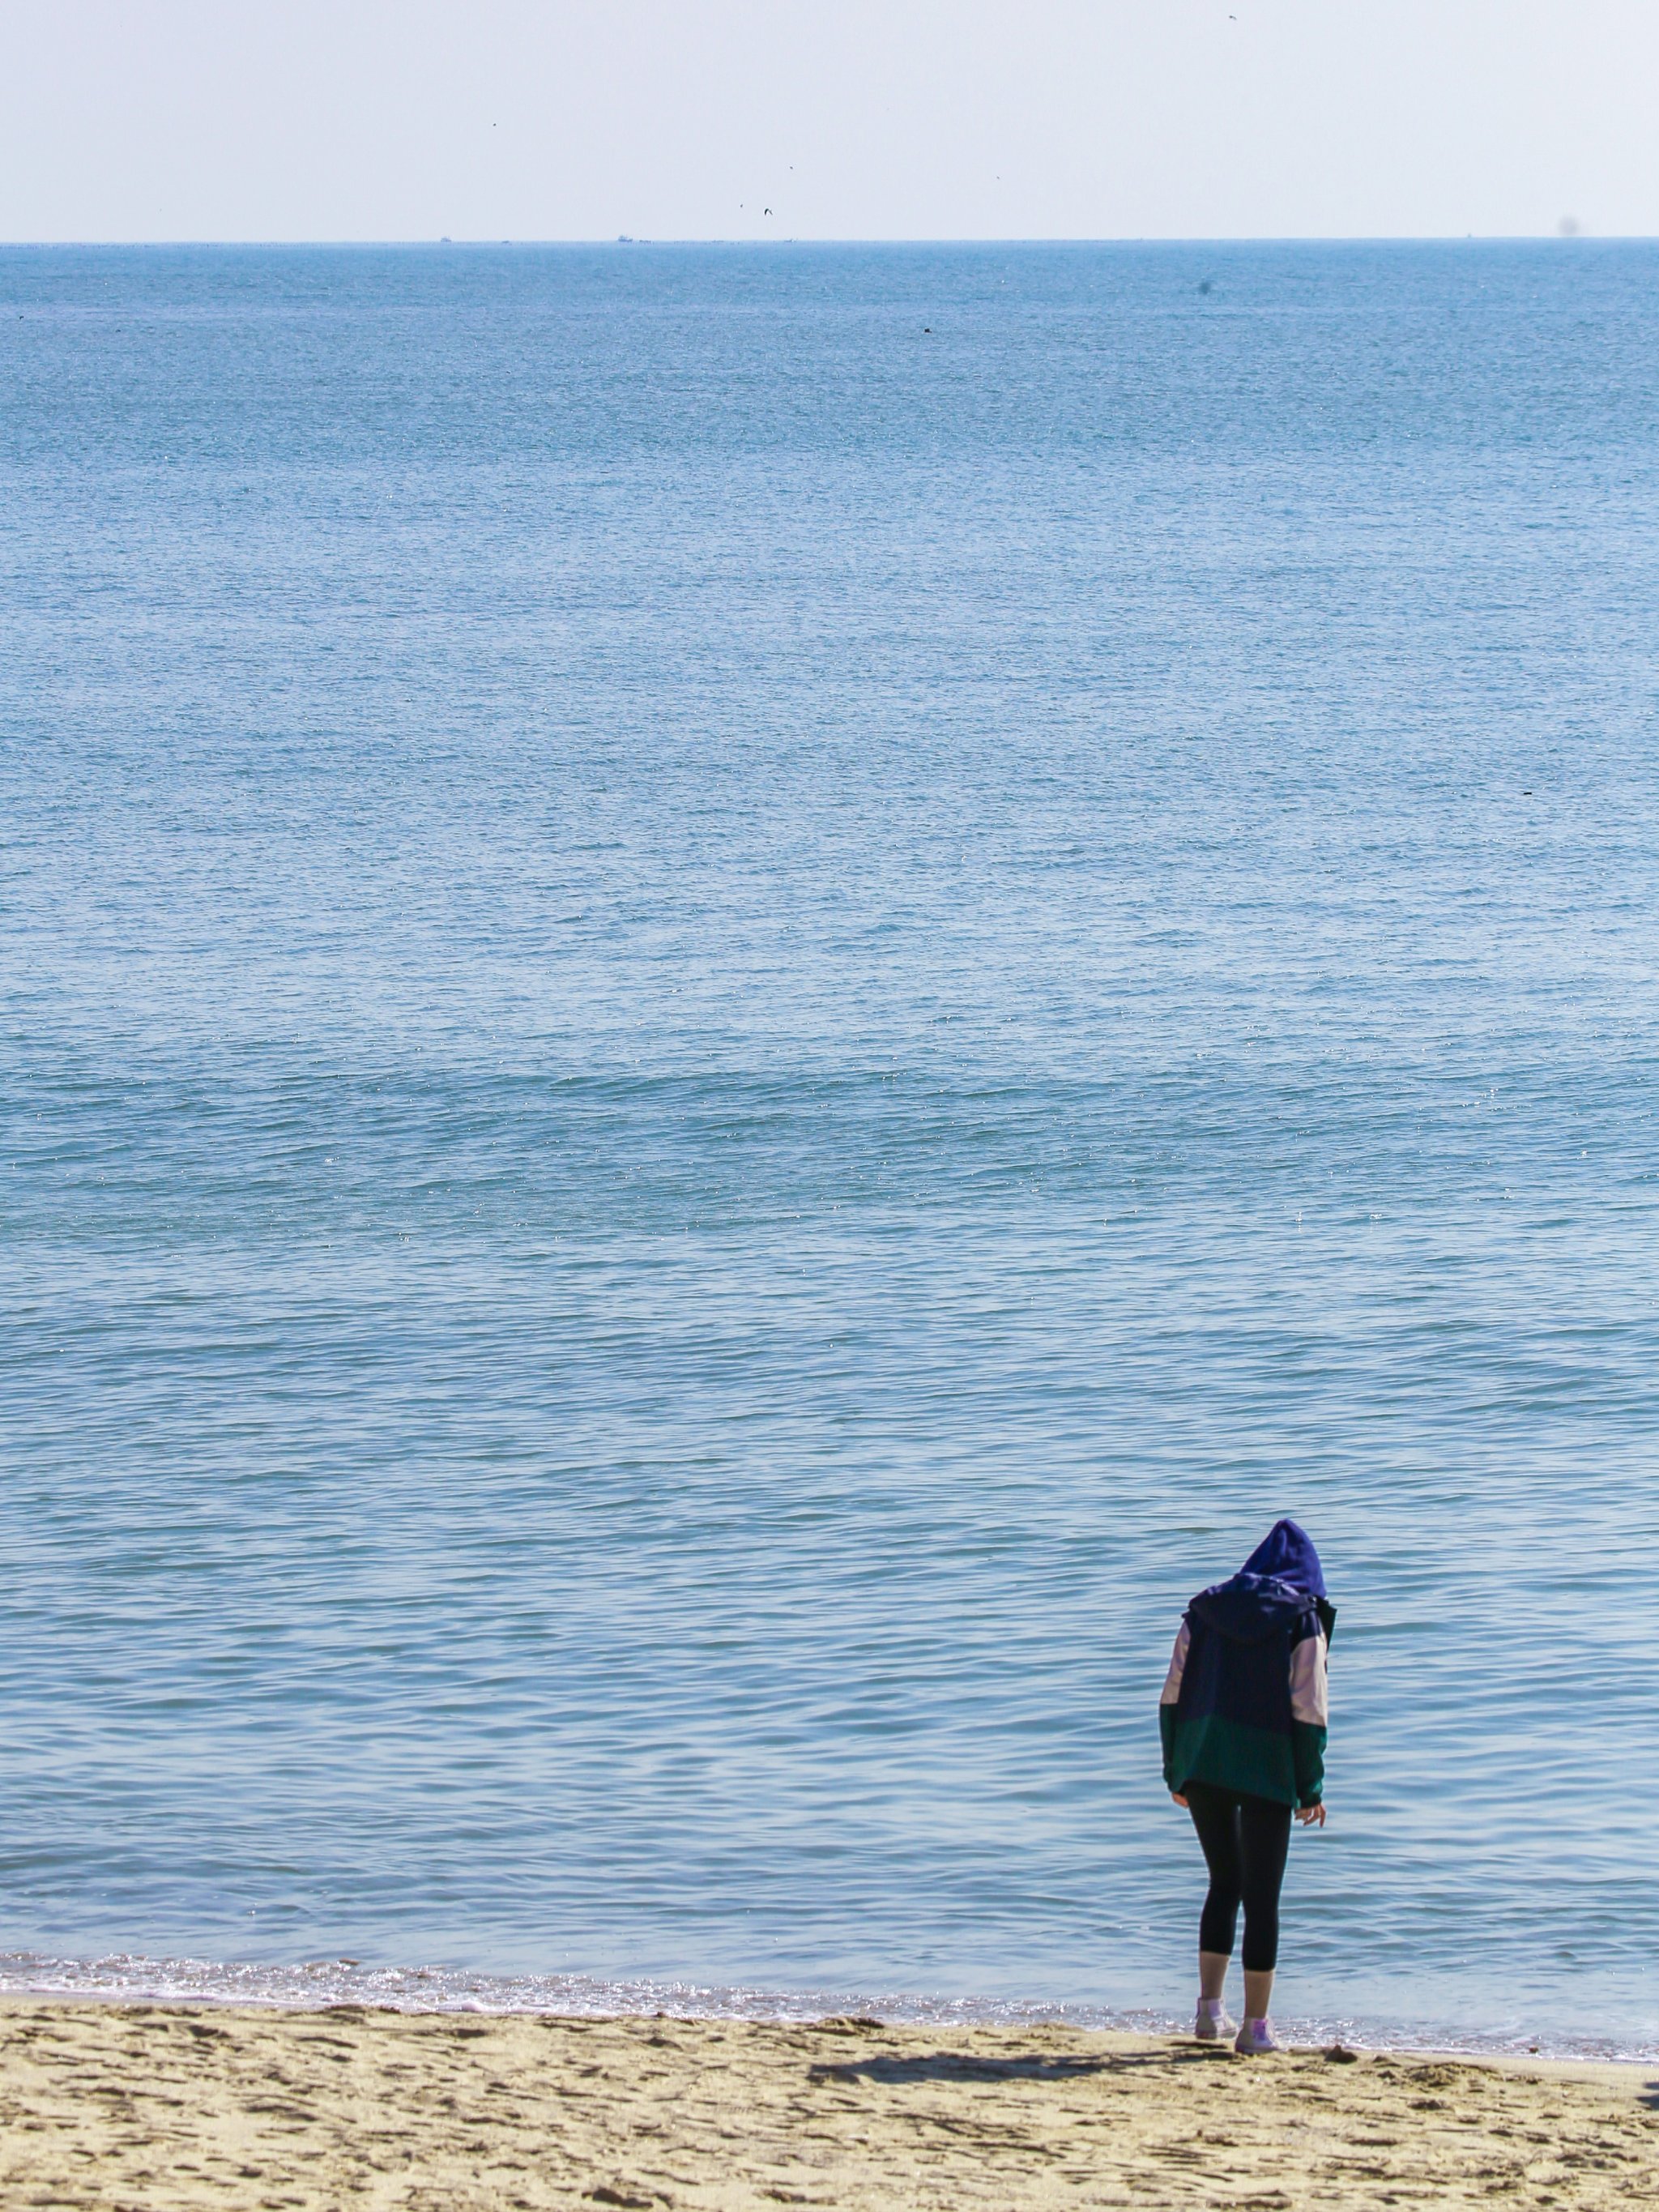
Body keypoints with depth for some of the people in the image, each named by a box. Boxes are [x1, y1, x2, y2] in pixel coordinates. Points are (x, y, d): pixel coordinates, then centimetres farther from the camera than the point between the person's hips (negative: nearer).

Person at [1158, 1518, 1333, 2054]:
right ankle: (1254, 2026, 4)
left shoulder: (1204, 1611, 9)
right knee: (1262, 1896, 3)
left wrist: (1175, 1772, 13)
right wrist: (1311, 1790, -2)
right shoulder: (1302, 1622, -2)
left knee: (1224, 1883, 19)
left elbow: (1173, 1696, 7)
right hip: (1268, 1775, -4)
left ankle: (1209, 2007, 10)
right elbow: (1308, 1713, -8)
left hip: (1202, 1768, 4)